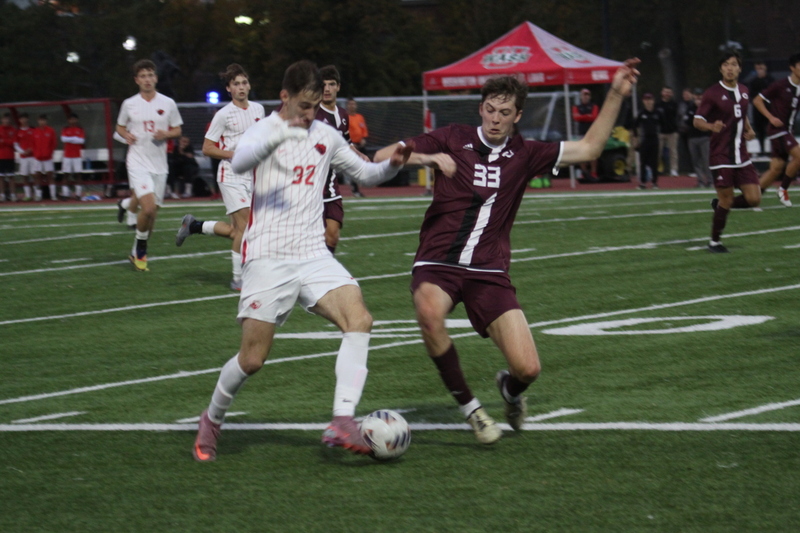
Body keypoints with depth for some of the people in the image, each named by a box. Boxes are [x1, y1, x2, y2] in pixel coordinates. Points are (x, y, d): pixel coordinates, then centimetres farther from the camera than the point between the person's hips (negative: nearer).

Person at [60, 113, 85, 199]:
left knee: (77, 174, -1)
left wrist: (70, 139, -8)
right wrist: (75, 138, -8)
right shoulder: (65, 129, 7)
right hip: (67, 156, 0)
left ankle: (78, 194, 2)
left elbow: (82, 140, -7)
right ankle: (65, 193, -2)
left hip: (77, 156, 0)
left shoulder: (80, 129, 6)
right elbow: (63, 139, -9)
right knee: (65, 174, -3)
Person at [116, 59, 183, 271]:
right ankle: (140, 250, 0)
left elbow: (178, 130, 11)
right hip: (138, 163, -3)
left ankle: (138, 253, 26)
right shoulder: (129, 104, 2)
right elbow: (120, 127, 16)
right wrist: (126, 135, -6)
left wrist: (166, 134, -11)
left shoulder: (168, 103, 3)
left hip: (159, 164, 3)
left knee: (152, 212, 7)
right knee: (148, 207, -20)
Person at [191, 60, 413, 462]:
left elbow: (364, 173, 25)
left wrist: (392, 165, 3)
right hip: (268, 258, -5)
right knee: (252, 359, -4)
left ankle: (342, 422, -28)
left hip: (313, 255, 5)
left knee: (359, 319, -22)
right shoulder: (265, 130, -3)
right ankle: (212, 420, 24)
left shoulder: (325, 136, 14)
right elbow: (239, 163, -25)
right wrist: (278, 134, -43)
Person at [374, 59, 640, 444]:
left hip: (489, 272, 2)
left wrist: (616, 95, 7)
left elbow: (588, 148, 13)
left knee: (527, 368, -13)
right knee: (429, 313, -39)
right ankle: (469, 407, -17)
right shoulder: (453, 139, 4)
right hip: (437, 264, -2)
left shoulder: (524, 155, 10)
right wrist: (426, 158, -15)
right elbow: (382, 158, 2)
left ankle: (510, 389, 29)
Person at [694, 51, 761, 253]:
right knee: (726, 200, -4)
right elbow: (697, 121, -9)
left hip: (741, 156, 6)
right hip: (721, 157, -6)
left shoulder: (743, 91, 10)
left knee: (754, 199, -2)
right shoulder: (713, 93, -9)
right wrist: (712, 126, -30)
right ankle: (715, 242, 15)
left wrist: (749, 130, 8)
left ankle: (719, 204, 25)